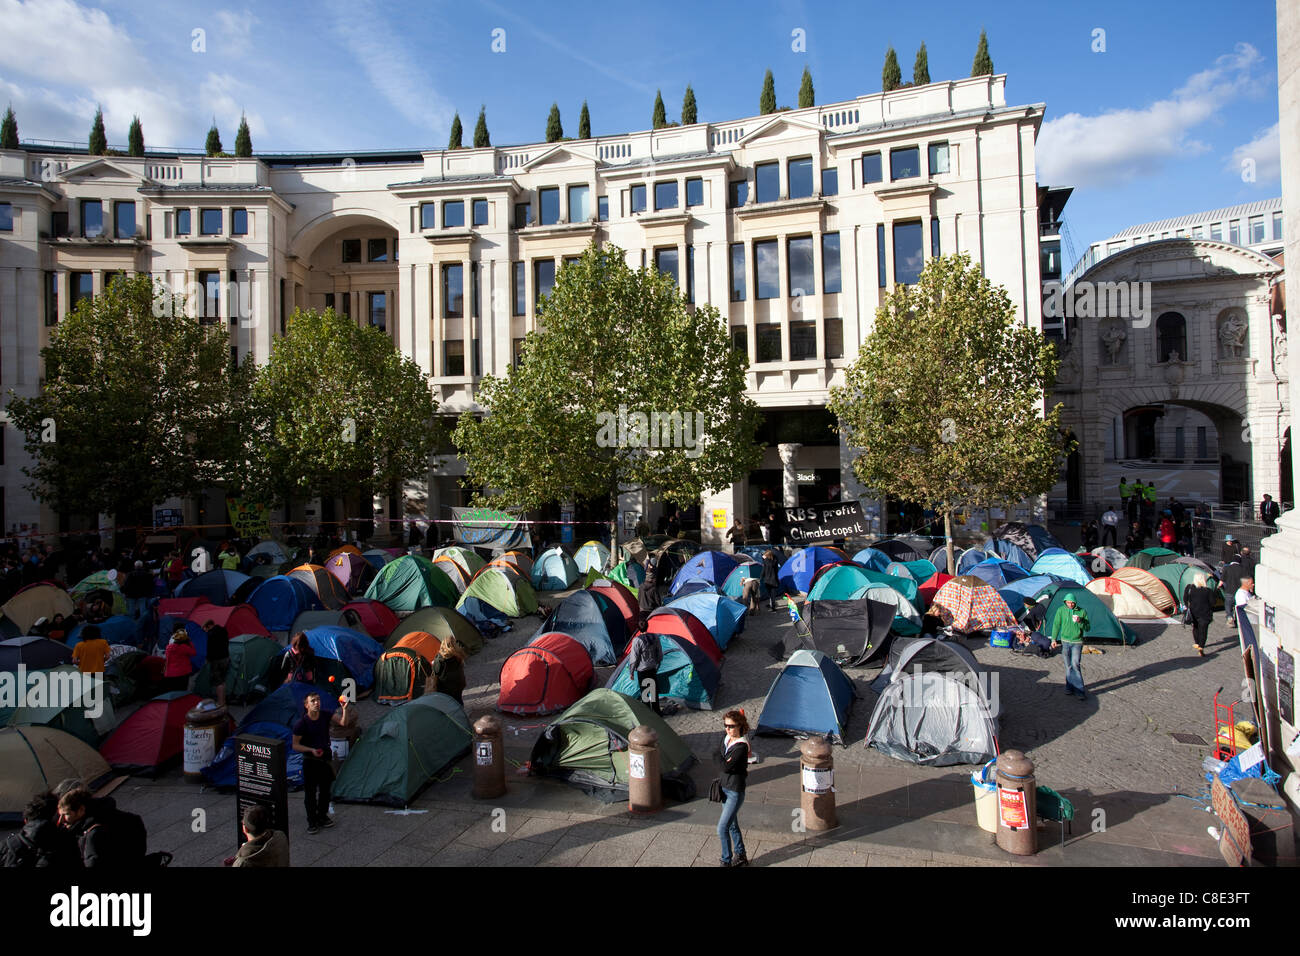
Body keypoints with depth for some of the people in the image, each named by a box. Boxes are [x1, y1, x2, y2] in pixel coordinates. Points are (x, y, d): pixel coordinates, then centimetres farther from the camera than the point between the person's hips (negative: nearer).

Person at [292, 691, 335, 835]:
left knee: (325, 790, 15)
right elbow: (295, 745, -10)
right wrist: (311, 750, -24)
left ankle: (322, 817, 33)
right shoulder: (301, 723, -16)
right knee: (310, 792, 4)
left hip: (325, 758, 4)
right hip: (310, 761, -4)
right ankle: (312, 821, 19)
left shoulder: (325, 717, -6)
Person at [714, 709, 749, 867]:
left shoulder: (742, 746, -24)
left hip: (735, 791, -8)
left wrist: (715, 754, -14)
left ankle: (727, 861, 12)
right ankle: (740, 856, 37)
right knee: (732, 826, 20)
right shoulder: (725, 737, -2)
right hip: (724, 787, 8)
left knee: (722, 828, -5)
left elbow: (726, 767, -27)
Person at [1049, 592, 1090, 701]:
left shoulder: (1082, 611, -3)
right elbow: (1056, 625, 4)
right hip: (1065, 641, 2)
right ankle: (1070, 687, 15)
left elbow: (1087, 628, 0)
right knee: (1068, 666, 7)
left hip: (1077, 642, -2)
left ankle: (1079, 690, -7)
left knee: (1075, 664, -12)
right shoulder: (1061, 610, 0)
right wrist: (1054, 639, -1)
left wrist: (1080, 622, -20)